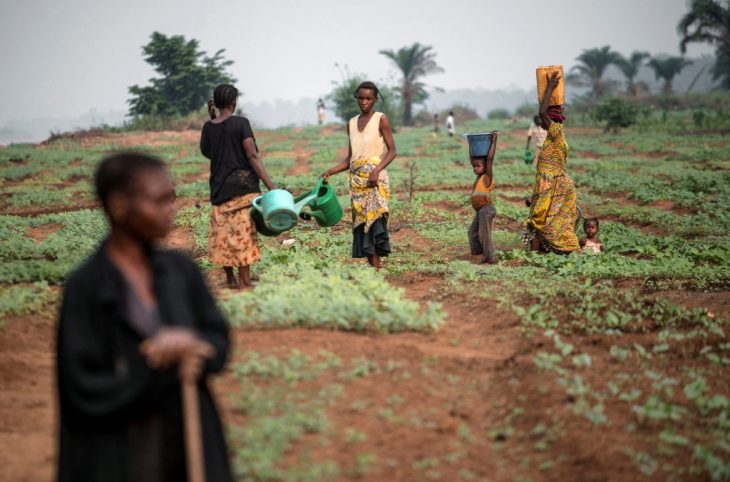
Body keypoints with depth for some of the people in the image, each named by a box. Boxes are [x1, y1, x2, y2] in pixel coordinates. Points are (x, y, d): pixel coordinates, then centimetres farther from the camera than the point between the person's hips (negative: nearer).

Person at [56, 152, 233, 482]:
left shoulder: (180, 270, 1)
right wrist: (160, 361, -17)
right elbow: (85, 390, -13)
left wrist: (193, 350, -14)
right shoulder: (85, 286, -12)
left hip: (189, 446, 5)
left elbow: (219, 338, 8)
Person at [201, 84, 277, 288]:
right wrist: (270, 185, -18)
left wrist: (212, 119, 14)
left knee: (222, 233, 12)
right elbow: (252, 156, -16)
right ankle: (244, 279, -4)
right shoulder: (241, 123, -10)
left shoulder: (208, 127, 3)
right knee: (243, 233, -3)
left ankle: (230, 278, 19)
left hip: (219, 187, 5)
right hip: (242, 185, -5)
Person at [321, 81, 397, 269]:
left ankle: (376, 269, -22)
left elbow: (392, 151, -5)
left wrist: (376, 170, -20)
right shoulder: (352, 123, 16)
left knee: (374, 217, -18)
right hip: (357, 180, 6)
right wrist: (330, 171, 5)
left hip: (375, 178, -6)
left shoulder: (381, 119, 0)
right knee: (361, 222, 2)